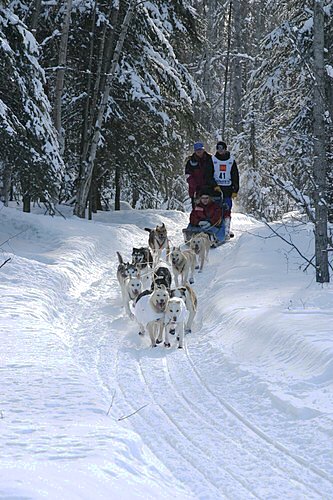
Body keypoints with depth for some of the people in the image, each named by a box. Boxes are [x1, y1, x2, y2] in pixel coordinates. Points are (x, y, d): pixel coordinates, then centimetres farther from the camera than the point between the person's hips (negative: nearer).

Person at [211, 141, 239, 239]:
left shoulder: (231, 160, 8)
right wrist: (214, 186, -13)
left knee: (227, 211, -6)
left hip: (228, 189, 0)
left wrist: (235, 190, 1)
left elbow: (235, 176, 9)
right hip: (216, 188, 0)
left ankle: (226, 231, -6)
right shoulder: (213, 160, 7)